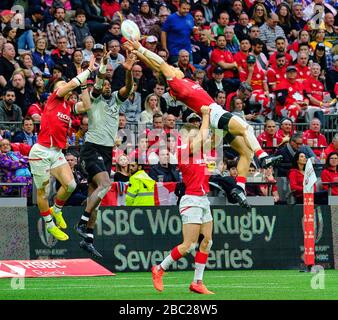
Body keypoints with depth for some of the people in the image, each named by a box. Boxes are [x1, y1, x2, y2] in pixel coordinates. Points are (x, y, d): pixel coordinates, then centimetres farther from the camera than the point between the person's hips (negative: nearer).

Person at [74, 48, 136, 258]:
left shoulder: (116, 99, 14)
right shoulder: (95, 99, 1)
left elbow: (128, 88, -4)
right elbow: (97, 85, -20)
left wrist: (128, 71, -24)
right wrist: (103, 67, -37)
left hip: (107, 152, 6)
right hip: (92, 148, -6)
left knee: (95, 194, 7)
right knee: (105, 184, -26)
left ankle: (88, 239, 9)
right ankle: (82, 222, -22)